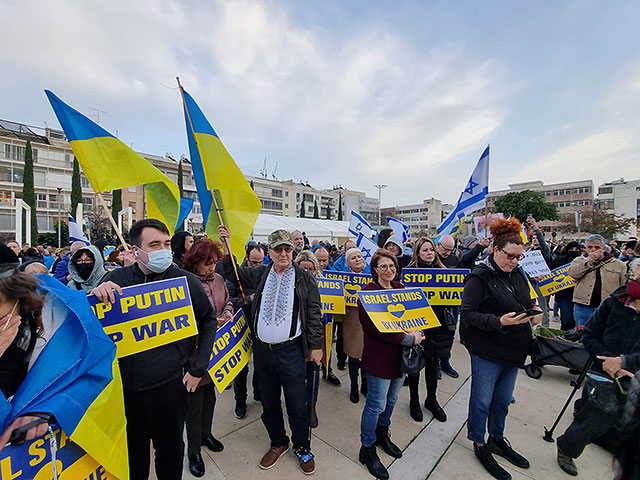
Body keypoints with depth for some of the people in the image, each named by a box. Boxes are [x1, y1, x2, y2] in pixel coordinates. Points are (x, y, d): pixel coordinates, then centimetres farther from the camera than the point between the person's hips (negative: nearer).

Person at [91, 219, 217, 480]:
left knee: (170, 450, 19)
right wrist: (96, 294, -21)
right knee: (132, 451, 24)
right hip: (126, 384, 2)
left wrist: (198, 369, -1)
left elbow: (208, 320, 0)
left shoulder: (185, 280, -10)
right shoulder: (116, 279, -5)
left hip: (170, 383, -1)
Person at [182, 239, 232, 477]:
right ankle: (193, 450, 34)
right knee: (195, 399, 11)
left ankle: (206, 433, 47)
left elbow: (227, 302, 12)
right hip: (194, 349, -6)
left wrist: (227, 314, -8)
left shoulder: (217, 279, 0)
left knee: (210, 393, 23)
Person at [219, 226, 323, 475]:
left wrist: (316, 345, -5)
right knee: (269, 402, 20)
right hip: (262, 350, 4)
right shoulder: (260, 274, 3)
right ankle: (278, 443, 45)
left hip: (291, 351, -3)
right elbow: (234, 273, 13)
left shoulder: (304, 278, -6)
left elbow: (314, 314, -4)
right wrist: (226, 247, 0)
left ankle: (302, 447, 37)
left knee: (296, 404, 11)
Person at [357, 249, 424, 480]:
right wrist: (409, 339, -18)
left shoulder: (400, 288, 6)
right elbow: (377, 328, -22)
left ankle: (382, 434, 46)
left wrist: (416, 331, -4)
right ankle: (367, 449, 28)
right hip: (379, 355, -7)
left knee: (391, 399, 22)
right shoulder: (368, 292, -18)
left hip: (400, 353, 7)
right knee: (376, 404, 5)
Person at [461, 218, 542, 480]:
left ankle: (497, 439, 45)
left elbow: (526, 303, 18)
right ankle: (479, 445, 32)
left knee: (503, 399, 23)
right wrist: (499, 322, -30)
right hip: (488, 352, -7)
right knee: (482, 400, 9)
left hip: (513, 350, 7)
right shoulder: (479, 277, -18)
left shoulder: (517, 274, 5)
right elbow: (467, 313, -21)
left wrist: (534, 314, -2)